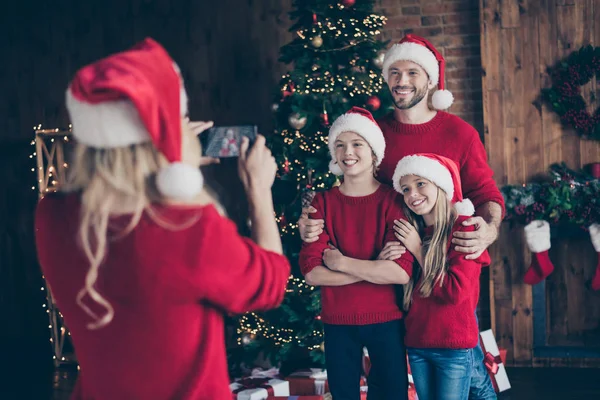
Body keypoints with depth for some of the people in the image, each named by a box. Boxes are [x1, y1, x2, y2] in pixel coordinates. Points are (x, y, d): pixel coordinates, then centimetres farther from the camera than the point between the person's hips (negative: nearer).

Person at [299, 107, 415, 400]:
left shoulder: (392, 200, -6)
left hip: (386, 322, -2)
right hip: (337, 323, 2)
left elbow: (402, 271, -18)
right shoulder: (322, 203, 0)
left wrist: (340, 262, -14)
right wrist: (375, 269, -16)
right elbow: (311, 272, -10)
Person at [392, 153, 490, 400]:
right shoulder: (411, 233, 9)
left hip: (454, 347, -6)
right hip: (416, 344, 6)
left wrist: (418, 250, -10)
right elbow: (404, 291, 11)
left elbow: (455, 292, -18)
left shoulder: (465, 229, -9)